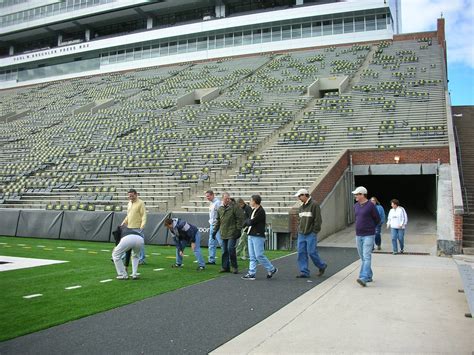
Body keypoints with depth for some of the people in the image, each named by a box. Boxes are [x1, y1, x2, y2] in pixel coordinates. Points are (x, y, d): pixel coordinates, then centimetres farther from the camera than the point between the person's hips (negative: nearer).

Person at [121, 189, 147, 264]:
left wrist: (142, 225, -21)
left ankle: (141, 259, 8)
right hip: (129, 227, 7)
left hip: (137, 228, -7)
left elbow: (144, 215, -12)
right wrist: (124, 223, 15)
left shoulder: (140, 203, -7)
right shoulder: (129, 203, 16)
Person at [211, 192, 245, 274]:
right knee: (224, 251, 9)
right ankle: (225, 267, 17)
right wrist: (215, 231, 17)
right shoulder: (220, 209, 12)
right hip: (224, 233, 6)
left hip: (232, 233, -6)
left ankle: (234, 267, 4)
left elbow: (240, 218, -8)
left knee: (230, 249, -10)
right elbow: (218, 221, 19)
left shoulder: (235, 207, -6)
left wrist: (238, 229, -12)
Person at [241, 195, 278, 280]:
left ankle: (271, 269, 8)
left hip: (258, 236, -9)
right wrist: (249, 221, -3)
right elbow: (247, 222, 17)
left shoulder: (261, 212, -14)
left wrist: (247, 221, 0)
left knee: (259, 255, -7)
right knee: (252, 256, 8)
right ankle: (251, 273, 10)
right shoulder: (253, 210, 16)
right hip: (251, 235, 9)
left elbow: (251, 222, -19)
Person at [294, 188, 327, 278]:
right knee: (301, 253, 3)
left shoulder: (314, 205, -9)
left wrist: (314, 232, -14)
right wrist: (299, 230, 13)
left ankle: (322, 266, 19)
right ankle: (304, 272, 9)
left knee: (312, 252, -5)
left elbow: (318, 220, -13)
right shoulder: (301, 207, 15)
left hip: (311, 234, -7)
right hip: (301, 234, 7)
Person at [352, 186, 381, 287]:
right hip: (358, 235, 7)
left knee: (367, 257, -13)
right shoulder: (356, 206, 9)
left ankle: (363, 278, -21)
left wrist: (369, 228, 9)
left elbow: (377, 220, -1)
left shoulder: (371, 206, -10)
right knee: (363, 258, 13)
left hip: (368, 235, -7)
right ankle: (369, 276, 26)